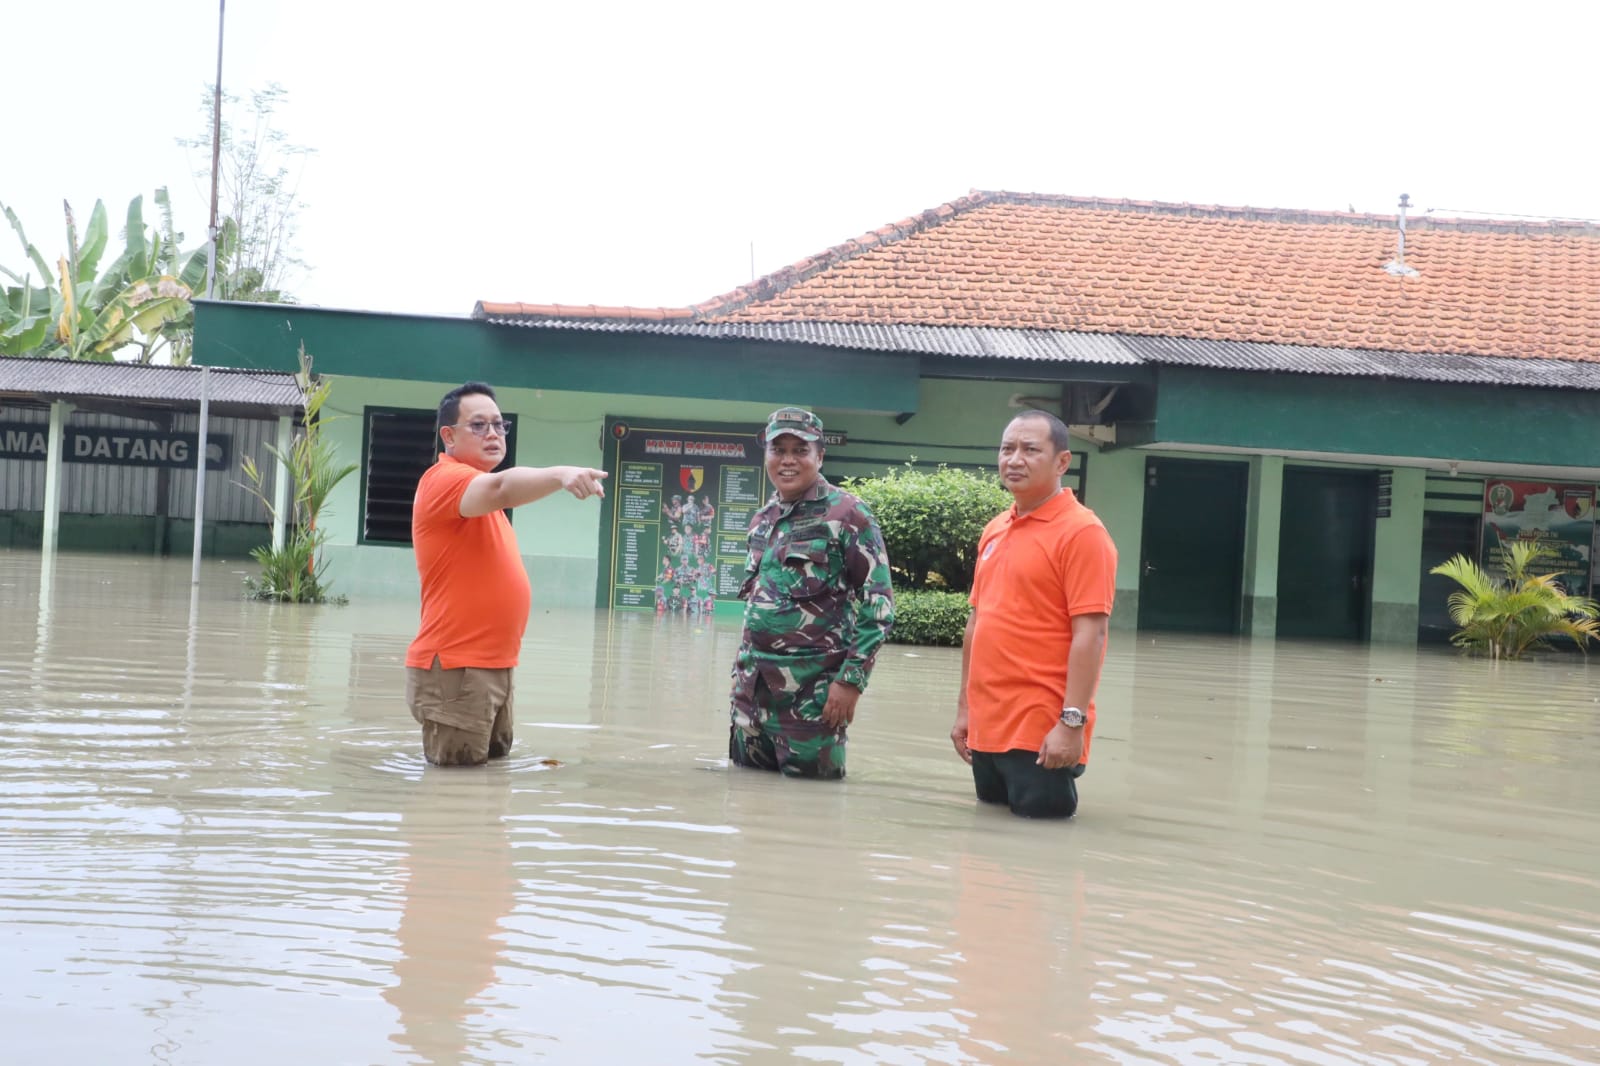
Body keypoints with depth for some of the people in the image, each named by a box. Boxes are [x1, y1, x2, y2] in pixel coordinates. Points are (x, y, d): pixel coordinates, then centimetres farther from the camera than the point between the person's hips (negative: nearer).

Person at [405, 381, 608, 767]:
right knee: (460, 764, -6)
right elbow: (502, 488, -37)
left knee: (495, 756, 20)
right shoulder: (446, 479, -16)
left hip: (493, 663, 10)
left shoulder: (479, 492, 17)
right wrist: (560, 474, -52)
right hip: (456, 666, -10)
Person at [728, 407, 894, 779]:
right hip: (754, 681, 7)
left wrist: (851, 679, -16)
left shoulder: (847, 514, -8)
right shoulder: (762, 519, 13)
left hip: (813, 685, -6)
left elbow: (878, 603, -11)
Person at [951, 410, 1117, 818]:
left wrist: (1073, 722, -21)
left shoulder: (1081, 532, -11)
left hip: (1042, 732, -7)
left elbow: (1090, 634, -16)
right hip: (988, 726, 7)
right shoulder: (993, 530, 13)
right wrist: (966, 706, 17)